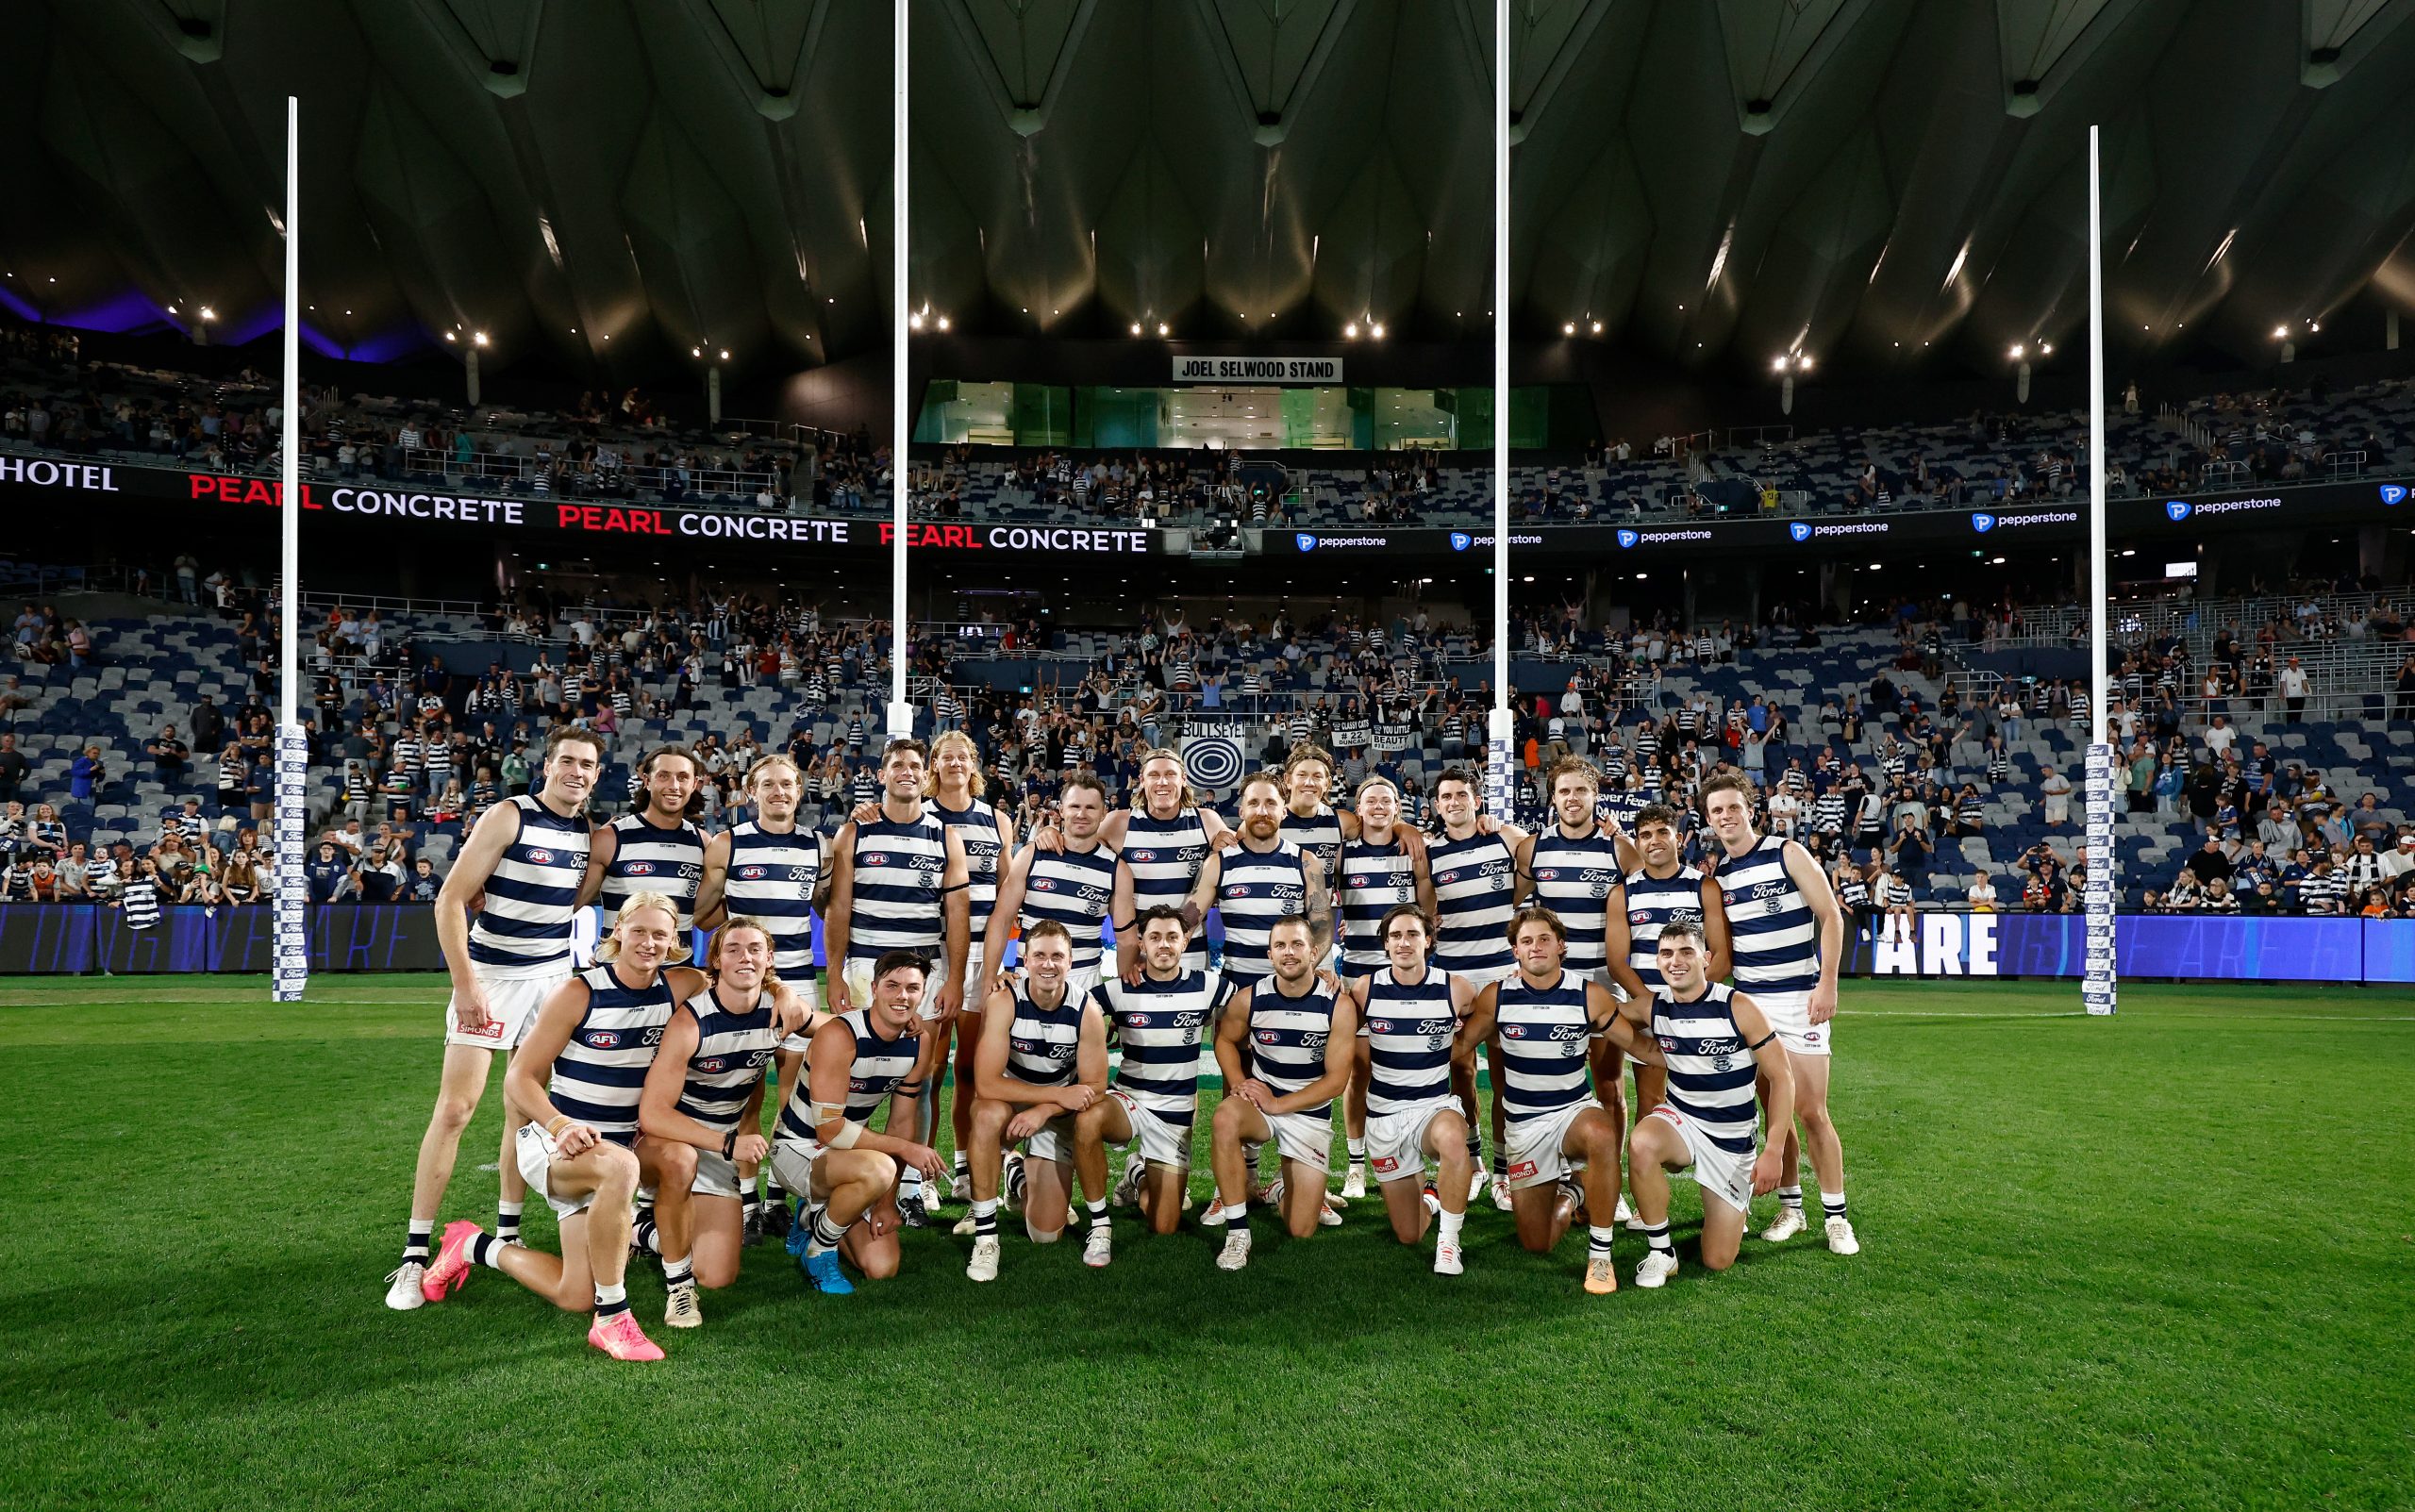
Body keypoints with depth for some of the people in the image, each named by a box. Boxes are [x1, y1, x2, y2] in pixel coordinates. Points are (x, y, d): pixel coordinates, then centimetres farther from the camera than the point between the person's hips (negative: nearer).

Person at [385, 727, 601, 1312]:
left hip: (554, 978, 5)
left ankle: (507, 1234, 21)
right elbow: (450, 900, -12)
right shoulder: (509, 817, -11)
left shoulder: (591, 832, 5)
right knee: (454, 1109, -7)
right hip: (490, 976, -5)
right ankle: (415, 1256, 0)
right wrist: (464, 984, -17)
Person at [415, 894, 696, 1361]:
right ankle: (612, 1319, -27)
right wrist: (560, 1126, -28)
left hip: (624, 1143, 5)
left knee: (573, 1297, -1)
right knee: (619, 1167, -41)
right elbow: (519, 1077, -11)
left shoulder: (679, 987, -4)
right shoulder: (578, 993, -13)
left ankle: (475, 1247, 27)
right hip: (554, 1143, -5)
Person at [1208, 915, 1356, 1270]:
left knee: (1301, 1231, -3)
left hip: (1310, 1114, 0)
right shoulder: (1249, 999, -10)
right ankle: (1237, 1234, -23)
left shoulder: (1338, 1007, -14)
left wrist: (1277, 1104, -19)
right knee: (1224, 1118, -38)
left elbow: (1337, 1078, -12)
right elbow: (1225, 1040, 10)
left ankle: (1281, 1190, 35)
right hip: (1258, 1101, 1)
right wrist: (1239, 1083, -9)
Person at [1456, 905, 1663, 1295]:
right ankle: (1568, 1194, 37)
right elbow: (1461, 1045, 5)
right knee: (1537, 1245, 1)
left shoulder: (1590, 995, -7)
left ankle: (1600, 1255, -24)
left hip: (1574, 1110, -1)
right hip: (1522, 1125, 1)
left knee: (1601, 1135, -40)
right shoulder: (1497, 997, -5)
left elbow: (1639, 1046, 1)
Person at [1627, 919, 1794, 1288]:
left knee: (1718, 1262, -1)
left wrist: (1773, 1151, -14)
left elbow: (1781, 1078, -10)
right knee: (1641, 1145, -36)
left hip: (1732, 1136, -2)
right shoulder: (1654, 1006, -7)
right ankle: (1660, 1253, -16)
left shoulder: (1737, 1007, -16)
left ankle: (1737, 1203, 34)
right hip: (1680, 1118, 2)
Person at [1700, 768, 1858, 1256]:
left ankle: (1836, 1216, 7)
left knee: (1811, 1112, -5)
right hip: (1749, 1003, 4)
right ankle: (1791, 1206, 18)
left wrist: (1827, 983, -12)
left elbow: (1830, 916, -6)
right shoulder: (1717, 877, 8)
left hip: (1800, 1000, -4)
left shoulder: (1788, 854, -5)